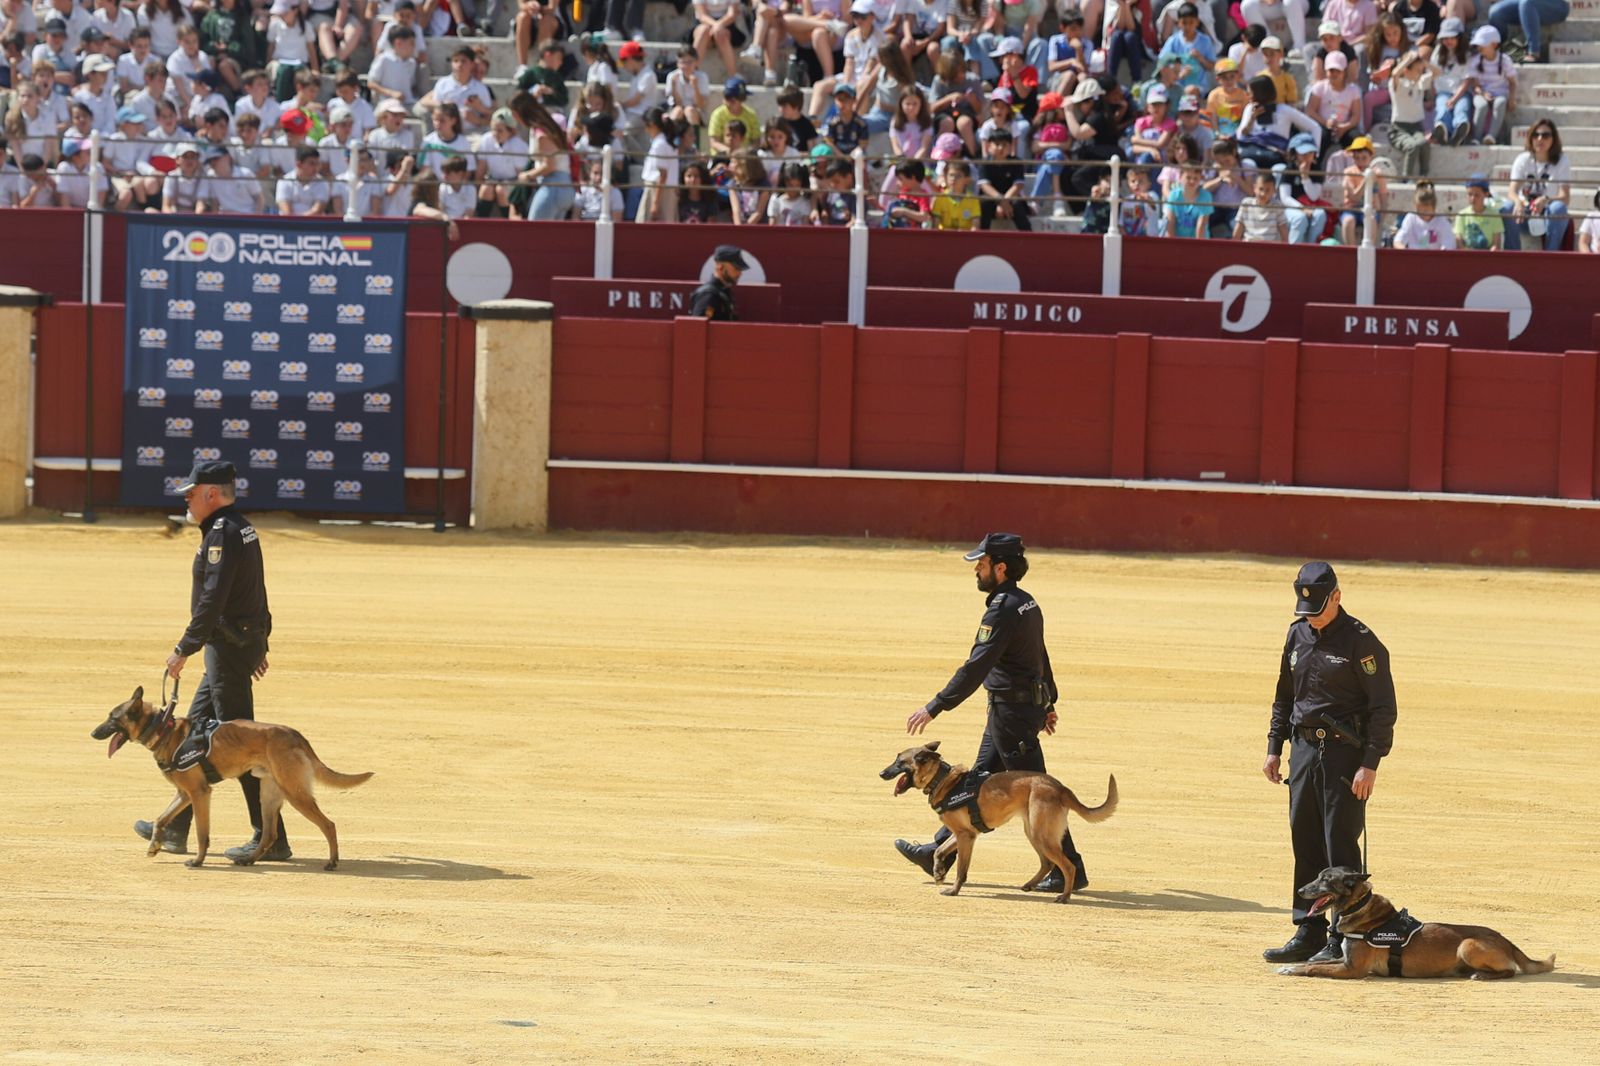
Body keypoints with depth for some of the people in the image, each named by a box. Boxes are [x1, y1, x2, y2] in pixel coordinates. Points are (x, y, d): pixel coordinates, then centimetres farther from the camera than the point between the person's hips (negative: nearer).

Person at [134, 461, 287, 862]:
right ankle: (175, 830, 24)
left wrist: (184, 649, -22)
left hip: (229, 648, -11)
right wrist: (257, 645, 26)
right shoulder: (242, 528, 14)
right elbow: (255, 592, 21)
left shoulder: (222, 534, -18)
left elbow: (212, 600, -24)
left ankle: (271, 840, -8)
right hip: (246, 641, 11)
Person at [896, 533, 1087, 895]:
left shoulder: (1003, 611, -21)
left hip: (1012, 713, -10)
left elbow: (975, 668, -26)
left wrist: (934, 708, -25)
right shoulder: (1027, 604, 10)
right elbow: (1042, 659, 20)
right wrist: (1048, 704, 30)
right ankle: (938, 853, 26)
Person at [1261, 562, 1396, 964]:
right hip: (1304, 749, 7)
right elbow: (1284, 696, 22)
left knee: (1341, 844, -7)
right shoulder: (1299, 636, 11)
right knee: (1305, 843, 8)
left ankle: (1343, 940, -4)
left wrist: (1369, 764, -17)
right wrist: (1274, 747, 15)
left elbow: (1383, 708, -11)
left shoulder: (1361, 642, -10)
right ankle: (1308, 933, 15)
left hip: (1345, 752, -7)